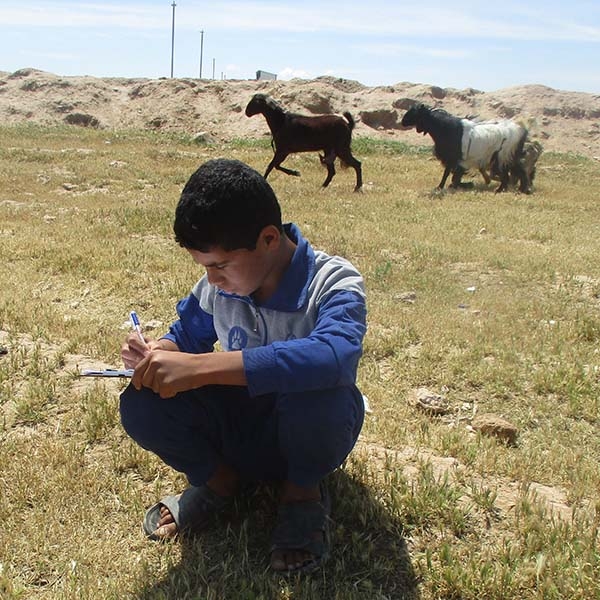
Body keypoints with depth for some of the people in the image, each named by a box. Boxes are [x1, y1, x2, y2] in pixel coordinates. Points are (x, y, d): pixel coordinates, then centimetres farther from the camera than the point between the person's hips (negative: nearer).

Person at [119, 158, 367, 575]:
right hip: (238, 428, 4)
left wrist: (198, 367, -51)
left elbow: (332, 356, -48)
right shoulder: (217, 285, -9)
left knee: (316, 394, -39)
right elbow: (187, 335, 9)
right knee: (141, 406, -21)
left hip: (302, 435, -3)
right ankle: (220, 478, 7)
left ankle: (303, 490, -5)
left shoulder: (335, 284, -26)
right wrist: (159, 353, -18)